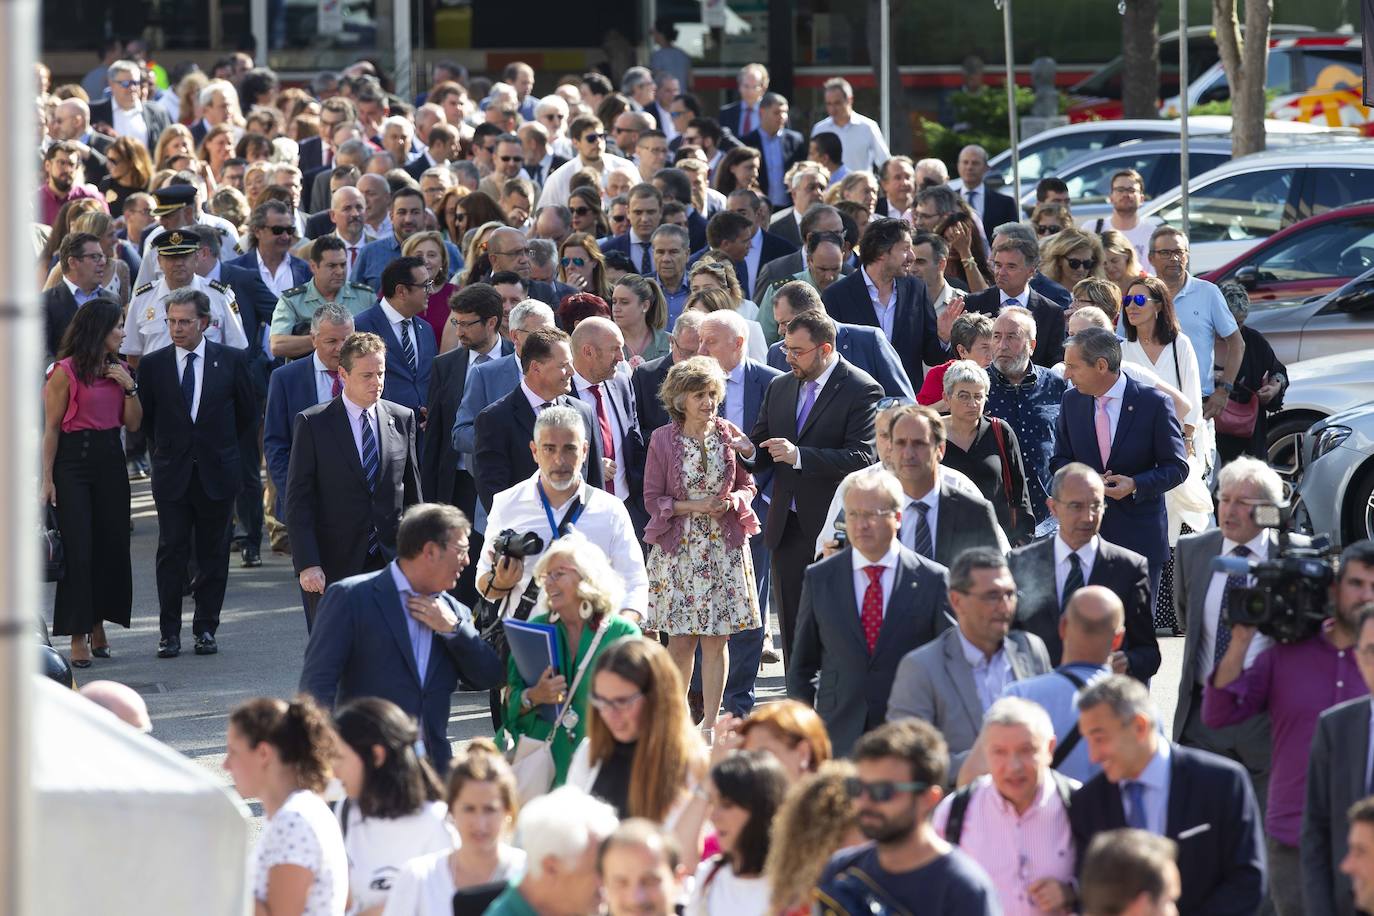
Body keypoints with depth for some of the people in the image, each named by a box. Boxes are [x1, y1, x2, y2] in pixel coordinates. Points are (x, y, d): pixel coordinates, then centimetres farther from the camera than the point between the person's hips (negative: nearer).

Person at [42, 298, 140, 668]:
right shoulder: (65, 372, -9)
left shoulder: (118, 370, 10)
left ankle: (98, 624, 20)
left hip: (110, 460, 6)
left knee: (111, 544, 7)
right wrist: (47, 480, -10)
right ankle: (78, 637, -2)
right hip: (74, 461, -6)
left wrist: (129, 387, -5)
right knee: (78, 549, -6)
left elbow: (133, 424, 10)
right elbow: (51, 428, -8)